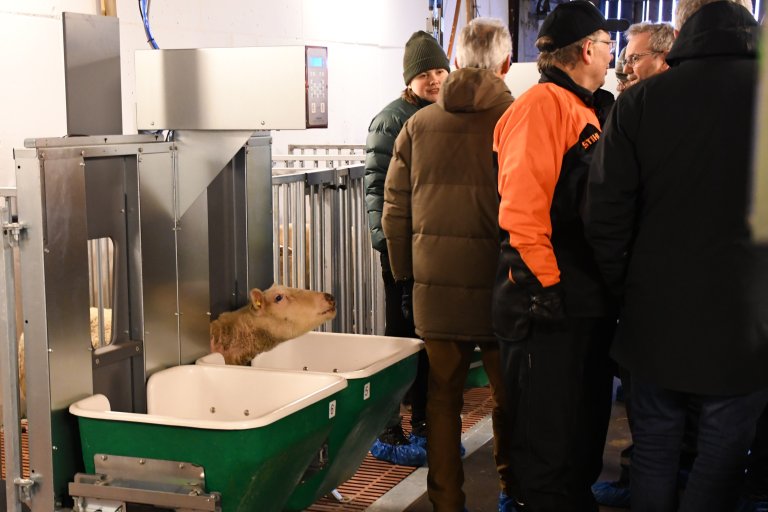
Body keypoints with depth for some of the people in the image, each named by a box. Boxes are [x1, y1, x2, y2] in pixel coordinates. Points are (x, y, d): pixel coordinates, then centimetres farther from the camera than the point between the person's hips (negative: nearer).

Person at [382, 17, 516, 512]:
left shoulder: (418, 124, 3)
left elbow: (395, 208, 5)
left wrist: (404, 272, 15)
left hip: (436, 286, 2)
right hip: (499, 285, -2)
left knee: (443, 397, 11)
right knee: (509, 397, 14)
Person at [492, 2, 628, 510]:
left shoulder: (590, 110, 17)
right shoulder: (542, 104, -12)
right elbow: (522, 206, -22)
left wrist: (607, 287, 17)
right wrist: (548, 286, -20)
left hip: (589, 304, 9)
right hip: (550, 308, -9)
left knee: (588, 430, 19)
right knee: (550, 440, 0)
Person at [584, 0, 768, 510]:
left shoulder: (639, 102, -6)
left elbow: (605, 217, -7)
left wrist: (619, 294, 7)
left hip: (655, 322, 2)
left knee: (654, 450, 17)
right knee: (721, 459, 10)